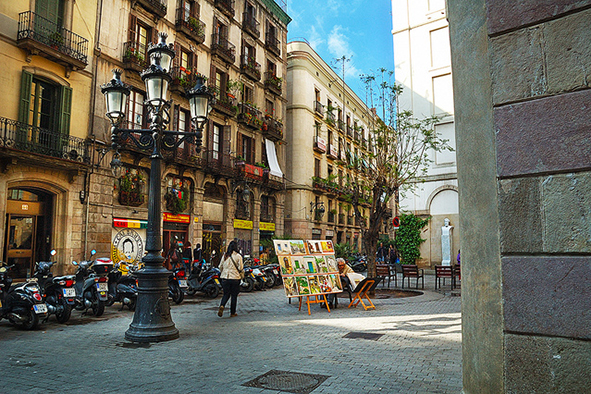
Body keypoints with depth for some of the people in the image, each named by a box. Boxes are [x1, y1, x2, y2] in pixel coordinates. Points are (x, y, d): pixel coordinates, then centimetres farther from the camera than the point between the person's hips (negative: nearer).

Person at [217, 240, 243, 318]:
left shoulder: (224, 256, 3)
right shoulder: (238, 256, -7)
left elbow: (220, 267, 9)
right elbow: (240, 268, -8)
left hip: (225, 278, 3)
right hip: (235, 278, -3)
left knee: (226, 294, 13)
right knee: (234, 295, 8)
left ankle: (222, 306, -14)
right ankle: (232, 313, 13)